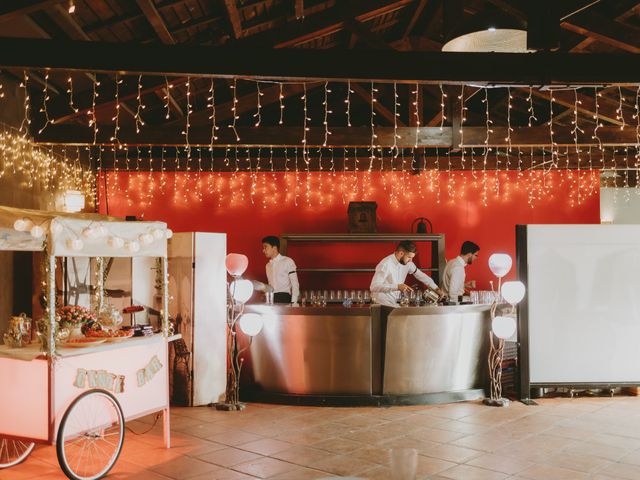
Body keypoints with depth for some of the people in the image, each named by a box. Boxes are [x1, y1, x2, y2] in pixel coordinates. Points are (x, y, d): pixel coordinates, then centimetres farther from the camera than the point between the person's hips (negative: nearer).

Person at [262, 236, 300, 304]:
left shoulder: (287, 261, -2)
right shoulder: (268, 265, 16)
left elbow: (295, 284, -5)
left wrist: (293, 303, -14)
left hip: (284, 298, -5)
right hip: (271, 299, 5)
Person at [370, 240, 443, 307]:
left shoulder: (408, 263, 1)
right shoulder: (385, 265, -21)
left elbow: (421, 275, 16)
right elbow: (374, 287, -30)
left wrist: (436, 289, 11)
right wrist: (397, 286, -35)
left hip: (395, 302, 8)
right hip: (383, 304, -8)